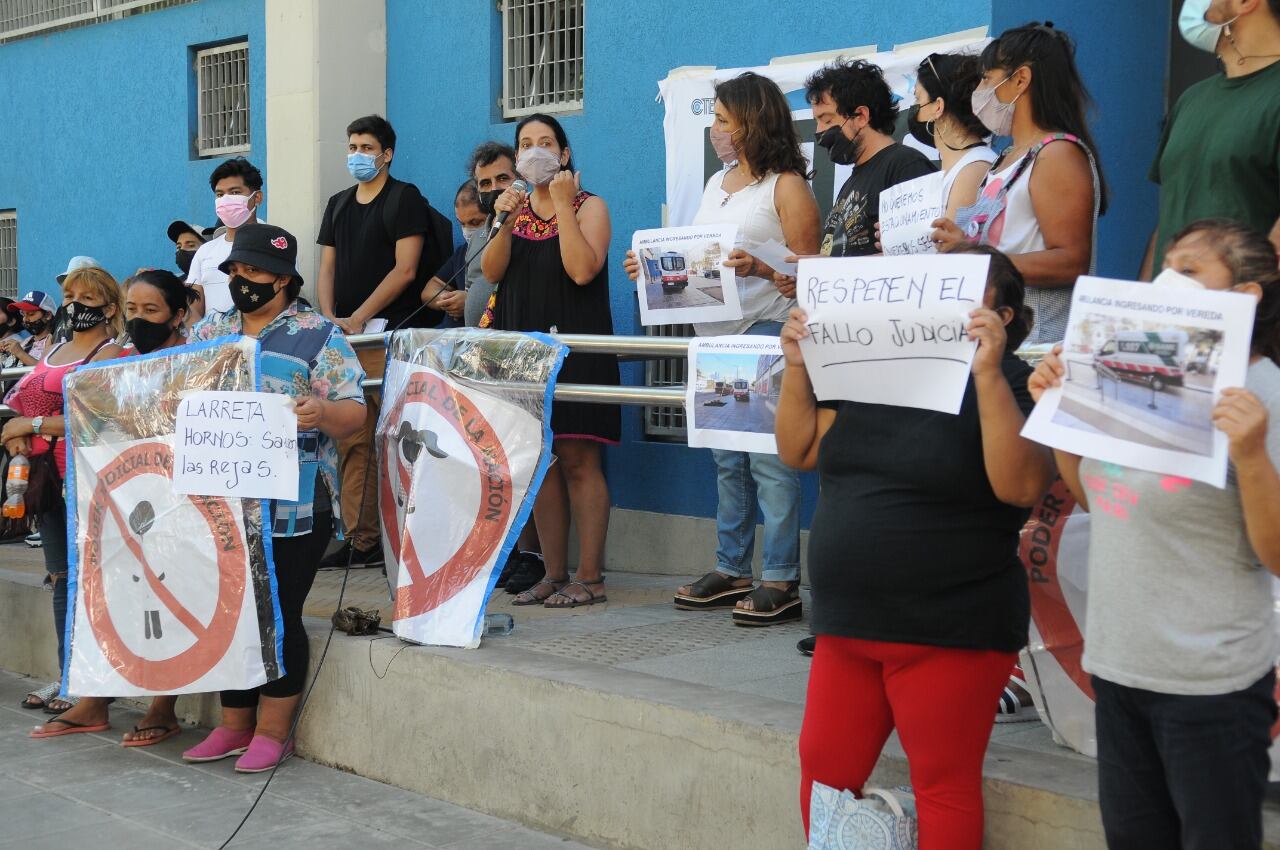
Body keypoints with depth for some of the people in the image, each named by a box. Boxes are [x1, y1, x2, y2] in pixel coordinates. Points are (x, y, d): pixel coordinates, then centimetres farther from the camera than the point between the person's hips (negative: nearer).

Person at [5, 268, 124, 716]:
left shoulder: (110, 354, -6)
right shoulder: (55, 350, 20)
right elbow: (23, 401, 22)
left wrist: (33, 425, -14)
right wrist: (15, 436, 1)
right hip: (48, 473, 8)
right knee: (60, 577, 10)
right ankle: (66, 675, 16)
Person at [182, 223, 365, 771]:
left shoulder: (319, 336, -2)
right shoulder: (208, 335, 14)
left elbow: (353, 414, -8)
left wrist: (322, 412, -29)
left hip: (292, 507, -5)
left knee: (279, 615, -1)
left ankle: (272, 732, 9)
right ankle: (234, 726, 21)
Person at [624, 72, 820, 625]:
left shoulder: (787, 186, -4)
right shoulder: (715, 185, 19)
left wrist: (759, 268, -26)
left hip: (765, 332, -8)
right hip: (713, 334, 8)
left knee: (769, 459, -8)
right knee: (727, 460, 12)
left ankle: (781, 581, -4)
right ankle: (732, 571, 19)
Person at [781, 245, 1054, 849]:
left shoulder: (1011, 385, -5)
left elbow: (1019, 485, -22)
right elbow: (800, 450, 9)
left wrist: (987, 373, -26)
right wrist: (798, 365, -4)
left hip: (950, 634, -6)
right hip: (849, 621, 6)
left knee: (943, 788, 3)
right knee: (823, 769, 11)